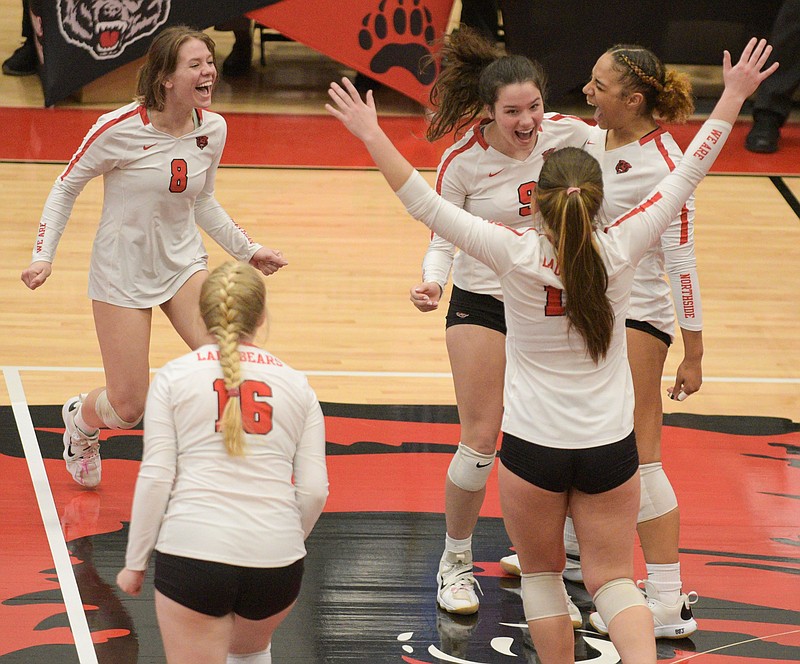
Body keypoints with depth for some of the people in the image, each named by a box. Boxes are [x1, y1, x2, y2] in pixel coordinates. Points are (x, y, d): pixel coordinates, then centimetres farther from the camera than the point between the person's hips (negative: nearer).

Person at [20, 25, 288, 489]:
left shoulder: (213, 129, -4)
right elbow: (66, 187, -5)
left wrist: (248, 250, 14)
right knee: (128, 408, 1)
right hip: (123, 272, -4)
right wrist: (44, 255, -13)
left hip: (184, 264, 4)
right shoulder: (121, 128, -19)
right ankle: (80, 419, 39)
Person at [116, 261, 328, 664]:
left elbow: (155, 478, -3)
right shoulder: (295, 384, 11)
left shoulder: (175, 375, 4)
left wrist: (135, 563, 6)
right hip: (276, 558, 3)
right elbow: (315, 490, 7)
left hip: (192, 553, -3)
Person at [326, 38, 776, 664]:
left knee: (542, 575, 18)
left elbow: (425, 204, -16)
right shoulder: (620, 249, -12)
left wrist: (370, 133, -11)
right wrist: (733, 97, 4)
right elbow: (686, 178, -3)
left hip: (534, 449, -2)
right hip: (610, 448, 2)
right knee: (612, 580, 10)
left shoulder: (517, 254, -17)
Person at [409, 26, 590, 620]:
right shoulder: (463, 160, -17)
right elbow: (442, 237, -8)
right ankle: (456, 562, 16)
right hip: (482, 303, -2)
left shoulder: (567, 132, -11)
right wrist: (433, 281, -26)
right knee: (480, 441, -6)